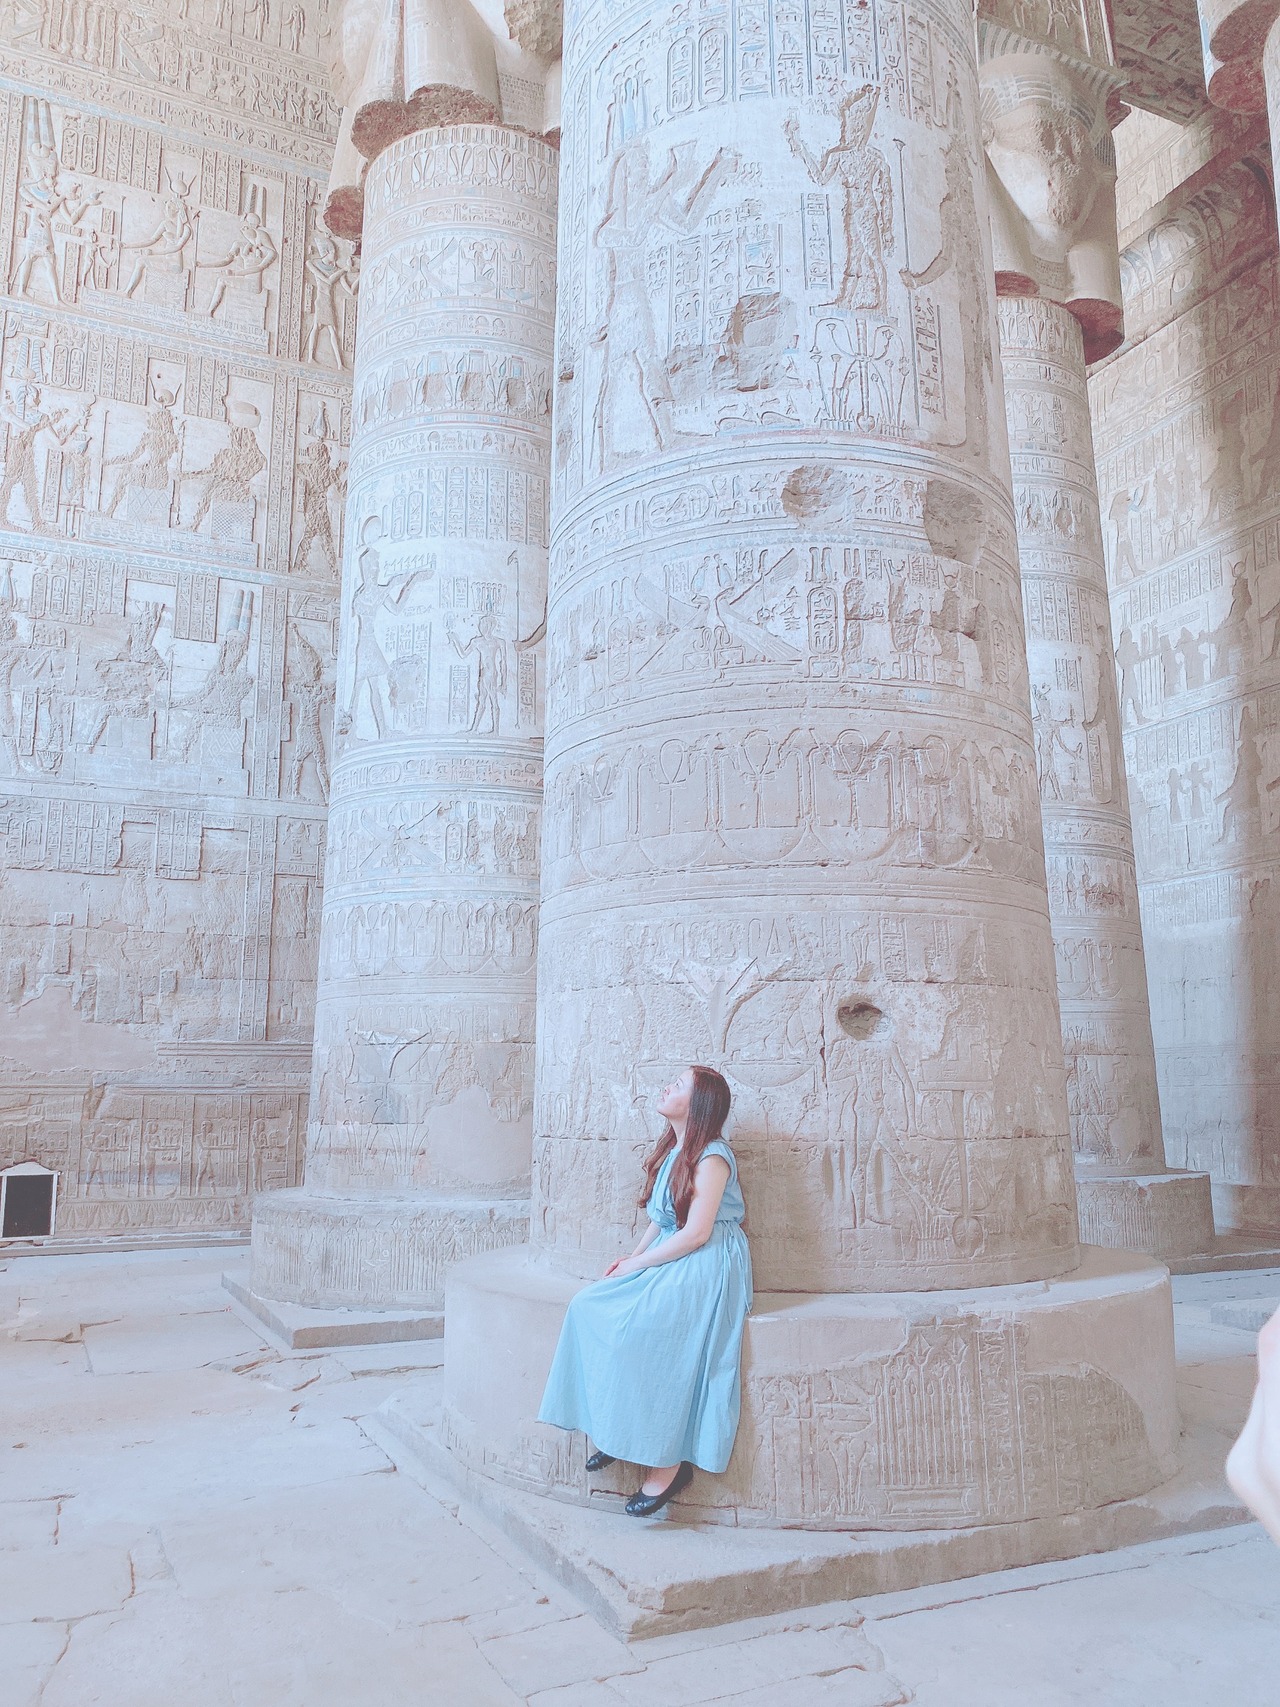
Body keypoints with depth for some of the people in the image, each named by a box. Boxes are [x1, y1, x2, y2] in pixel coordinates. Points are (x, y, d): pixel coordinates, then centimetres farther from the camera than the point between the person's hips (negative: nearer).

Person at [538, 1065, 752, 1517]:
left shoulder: (711, 1157, -14)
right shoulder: (674, 1150, 13)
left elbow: (696, 1233, -19)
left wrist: (639, 1263, -13)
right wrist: (632, 1256, 2)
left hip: (706, 1267, -9)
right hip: (668, 1260, 9)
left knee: (634, 1324, -25)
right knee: (589, 1307, -9)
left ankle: (668, 1461, -11)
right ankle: (616, 1429, 0)